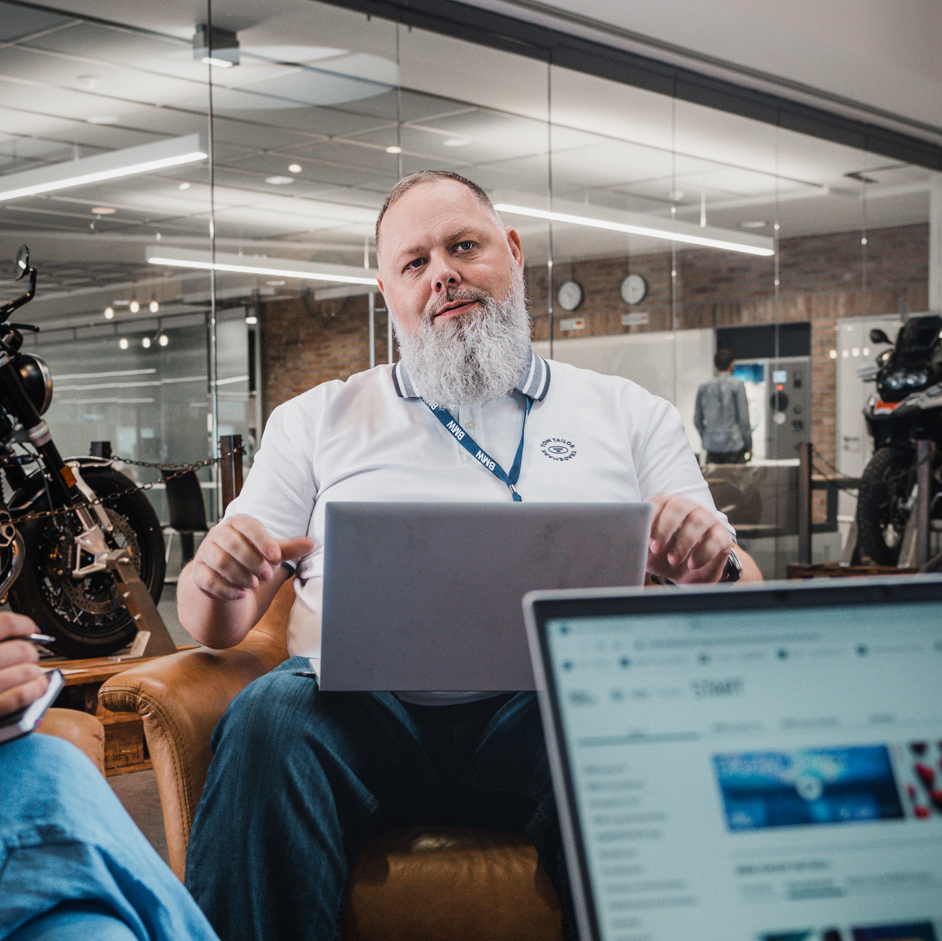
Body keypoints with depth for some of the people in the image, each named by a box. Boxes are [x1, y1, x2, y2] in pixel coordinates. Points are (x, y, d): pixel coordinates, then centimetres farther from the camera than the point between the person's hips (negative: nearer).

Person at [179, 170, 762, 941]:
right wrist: (216, 581, -8)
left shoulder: (631, 416, 19)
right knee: (270, 715, -32)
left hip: (558, 703, 0)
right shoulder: (315, 421, 20)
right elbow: (217, 626, 17)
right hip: (364, 699, 1)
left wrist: (711, 569, -9)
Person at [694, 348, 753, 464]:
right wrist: (749, 445, 2)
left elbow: (697, 420, 11)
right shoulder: (737, 385, -4)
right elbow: (744, 418, -6)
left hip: (711, 446, 4)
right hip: (734, 444, -4)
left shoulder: (704, 387, 8)